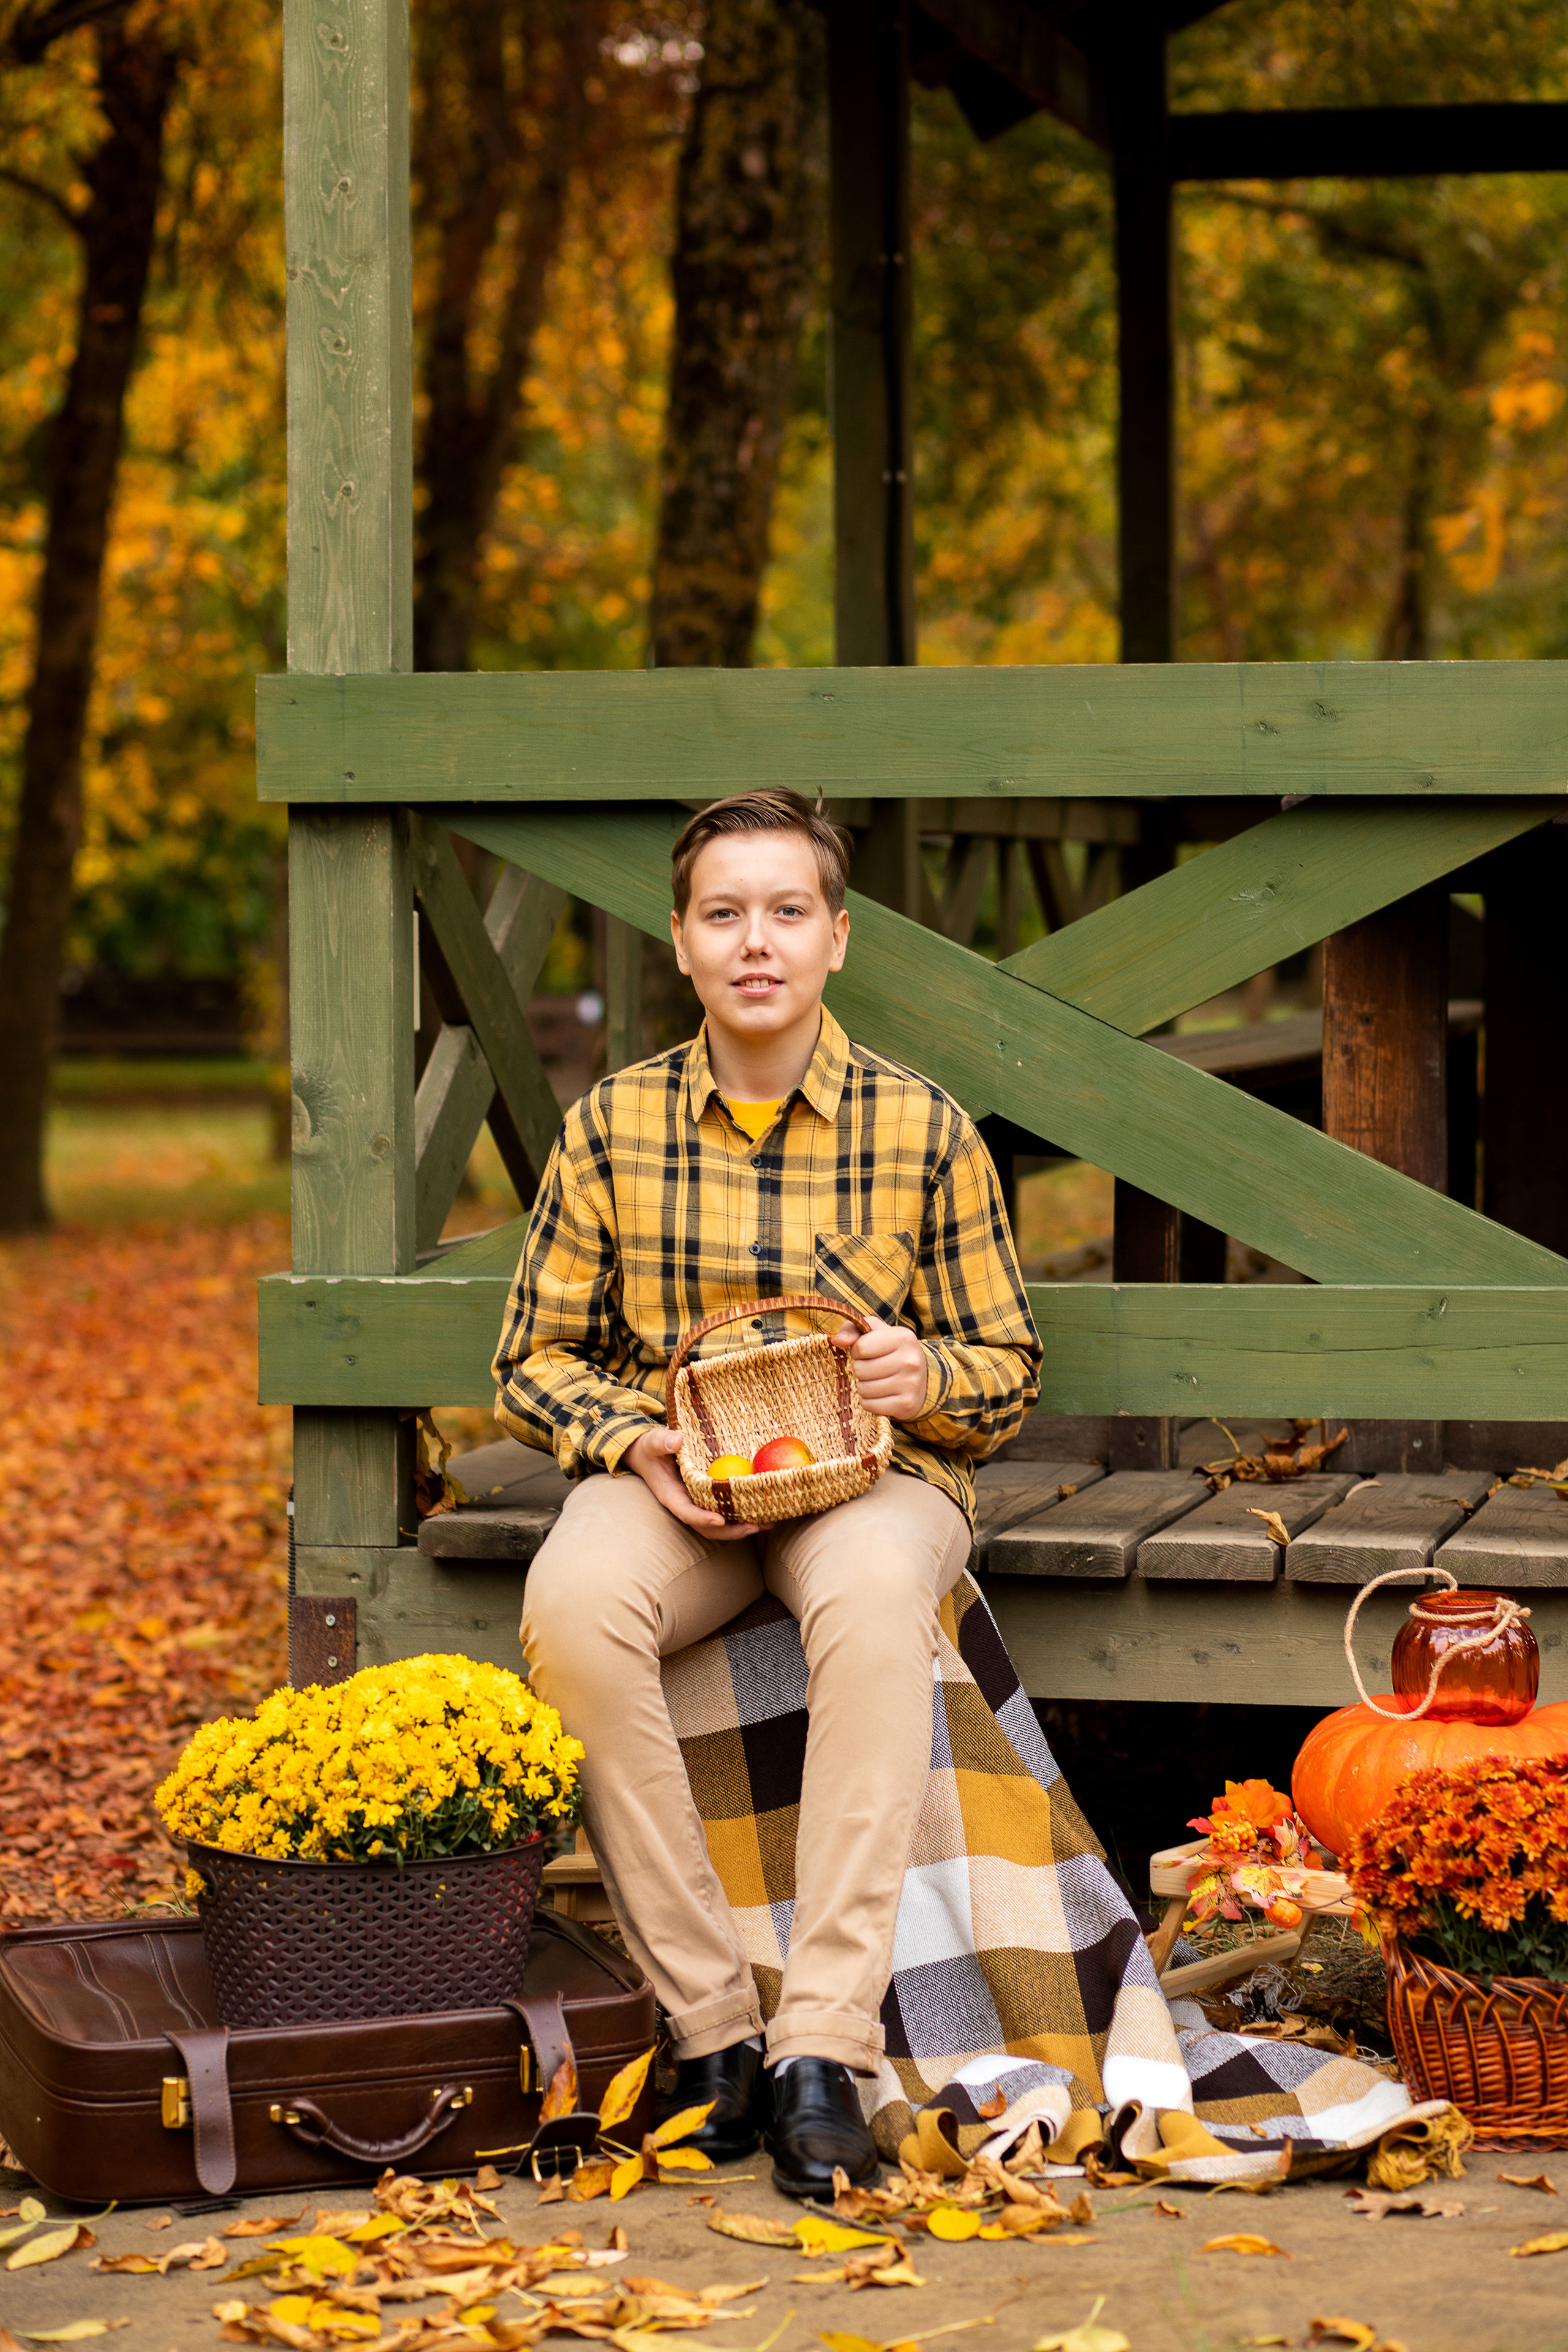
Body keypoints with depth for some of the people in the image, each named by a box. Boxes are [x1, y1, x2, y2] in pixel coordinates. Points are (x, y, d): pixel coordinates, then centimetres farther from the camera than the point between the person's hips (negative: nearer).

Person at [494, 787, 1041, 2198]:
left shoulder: (924, 1130, 1)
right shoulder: (613, 1126, 4)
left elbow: (1010, 1374, 9)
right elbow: (536, 1361, 11)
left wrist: (929, 1376, -15)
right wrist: (634, 1442, -10)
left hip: (876, 1472, -1)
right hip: (669, 1480, 1)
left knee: (873, 1598, -39)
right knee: (573, 1602, -35)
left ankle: (824, 2045, -38)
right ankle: (710, 2021, -27)